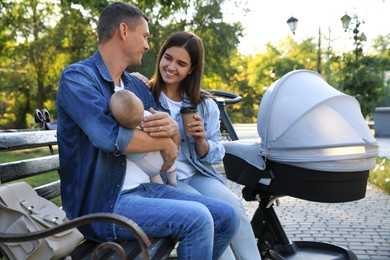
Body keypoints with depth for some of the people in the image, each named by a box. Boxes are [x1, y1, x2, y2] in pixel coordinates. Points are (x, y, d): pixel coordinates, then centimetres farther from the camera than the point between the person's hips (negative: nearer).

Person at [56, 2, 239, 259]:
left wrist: (173, 129, -13)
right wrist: (164, 141, -10)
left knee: (227, 217, 0)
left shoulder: (137, 86, 13)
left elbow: (174, 141, 12)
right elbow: (109, 137, -26)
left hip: (146, 188, 7)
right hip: (102, 204, -7)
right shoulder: (77, 77, -9)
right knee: (196, 218, -23)